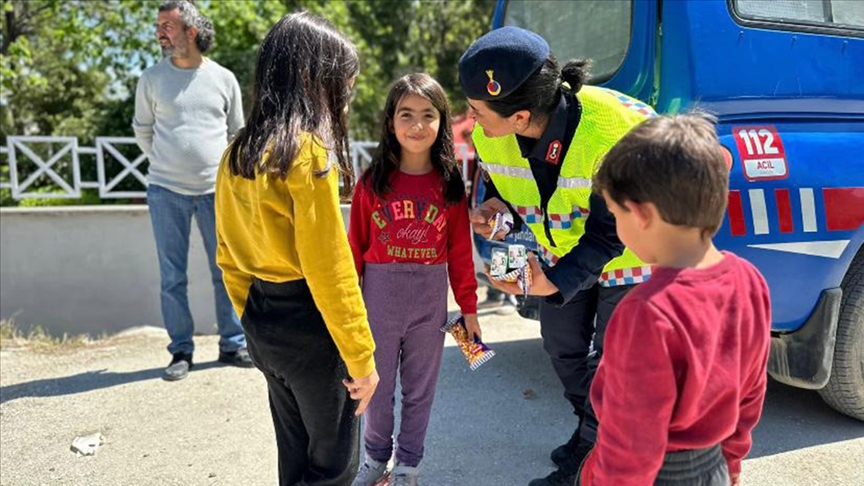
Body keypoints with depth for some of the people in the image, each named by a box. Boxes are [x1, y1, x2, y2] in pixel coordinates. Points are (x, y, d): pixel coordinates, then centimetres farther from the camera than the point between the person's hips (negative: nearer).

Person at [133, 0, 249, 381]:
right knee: (172, 277, 4)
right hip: (166, 191, 0)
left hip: (216, 190, 0)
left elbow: (237, 133, 14)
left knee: (227, 271, 4)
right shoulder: (152, 78, 4)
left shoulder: (224, 79, 5)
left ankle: (232, 345, 16)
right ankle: (181, 352, 14)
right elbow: (142, 130, 15)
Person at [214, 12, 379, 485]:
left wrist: (255, 321, 20)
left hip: (262, 323, 8)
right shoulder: (309, 151, -18)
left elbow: (229, 256, 11)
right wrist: (360, 355, -14)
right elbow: (329, 267, -21)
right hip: (308, 325, -8)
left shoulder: (238, 152, 6)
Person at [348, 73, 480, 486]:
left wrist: (469, 307, 4)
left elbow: (460, 251, 1)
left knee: (420, 388, 15)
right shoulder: (372, 181, -5)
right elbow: (355, 247, 0)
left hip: (431, 297, 1)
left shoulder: (449, 184, -3)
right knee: (378, 386, 15)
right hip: (379, 295, 0)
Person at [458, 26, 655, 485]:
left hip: (627, 253, -5)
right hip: (560, 249, 6)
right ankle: (592, 429, 44)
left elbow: (608, 233, -31)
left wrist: (555, 282, -45)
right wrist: (495, 209, -26)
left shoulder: (616, 132, -41)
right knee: (563, 347, 19)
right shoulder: (489, 134, -23)